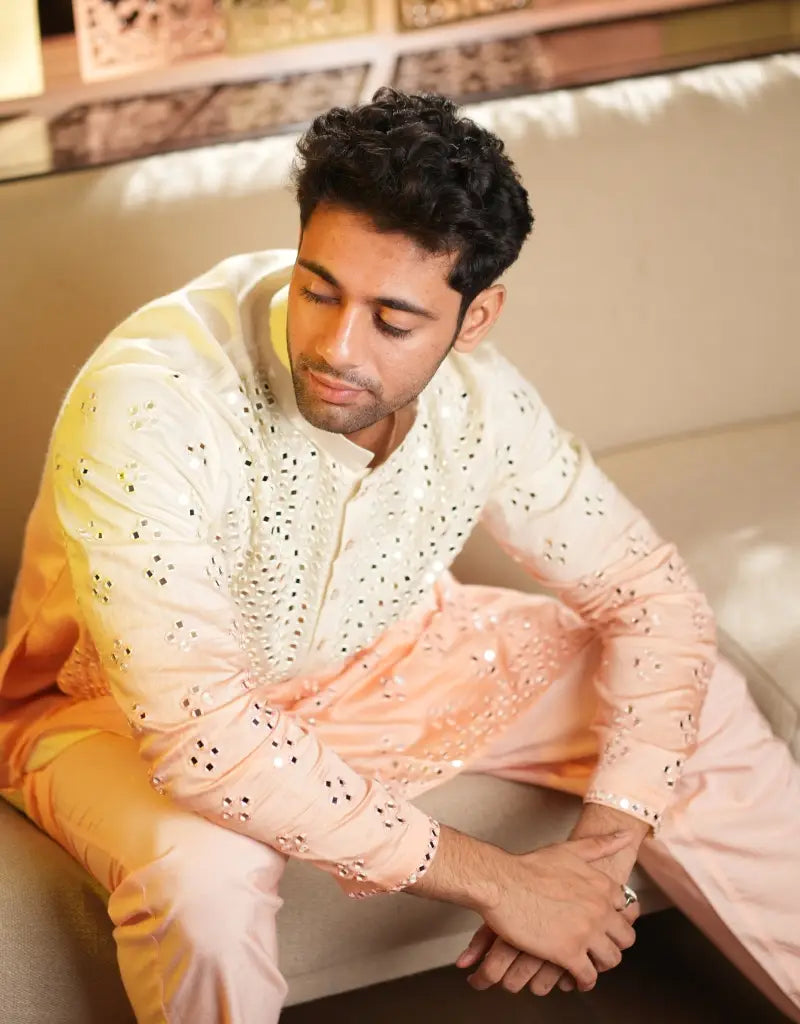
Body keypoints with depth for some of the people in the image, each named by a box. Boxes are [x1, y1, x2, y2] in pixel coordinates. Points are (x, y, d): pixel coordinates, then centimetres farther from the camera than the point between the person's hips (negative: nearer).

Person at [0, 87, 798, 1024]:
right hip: (122, 706, -5)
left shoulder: (477, 398, -18)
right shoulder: (145, 404, -35)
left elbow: (652, 596, -8)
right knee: (202, 868, -38)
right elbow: (200, 738, -40)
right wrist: (495, 881, -35)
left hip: (368, 657, 5)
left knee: (702, 708, -4)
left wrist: (602, 849, -23)